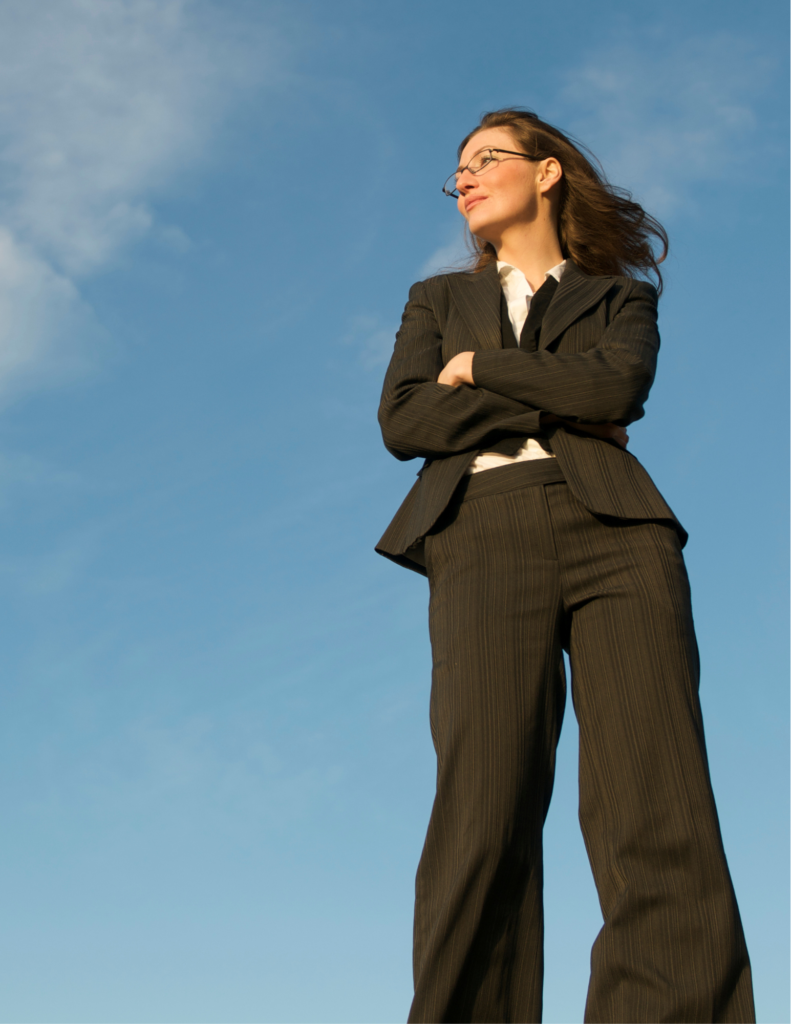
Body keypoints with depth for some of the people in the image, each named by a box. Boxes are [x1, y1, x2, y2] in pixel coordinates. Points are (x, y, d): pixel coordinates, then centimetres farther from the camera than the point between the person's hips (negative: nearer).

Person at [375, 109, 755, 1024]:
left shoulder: (620, 297, 26)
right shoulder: (439, 299, 29)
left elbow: (617, 386, 1)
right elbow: (403, 421, 9)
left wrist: (479, 368, 6)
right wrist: (560, 404, 4)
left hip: (614, 530, 0)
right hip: (483, 533, 0)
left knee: (660, 813, -17)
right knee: (484, 812, -16)